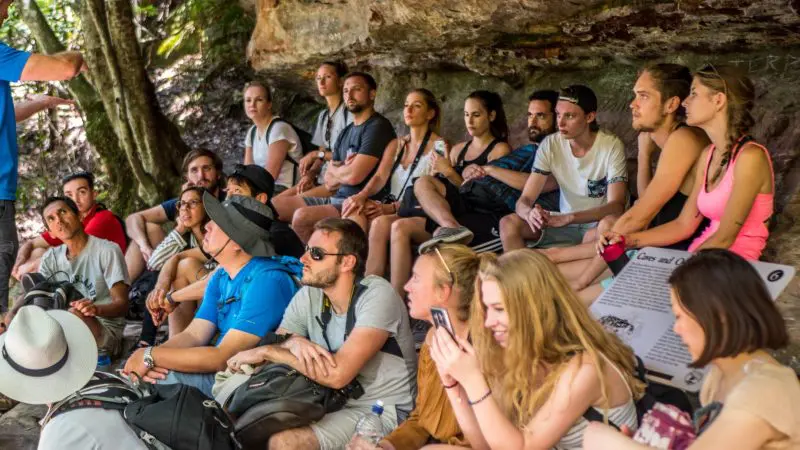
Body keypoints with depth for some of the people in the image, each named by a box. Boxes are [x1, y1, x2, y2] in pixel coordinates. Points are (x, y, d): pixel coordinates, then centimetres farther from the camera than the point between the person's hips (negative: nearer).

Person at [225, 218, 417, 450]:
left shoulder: (376, 295, -20)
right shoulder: (308, 296, 0)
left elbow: (338, 374, -28)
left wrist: (267, 351, -19)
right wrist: (294, 343, -24)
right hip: (334, 401, 6)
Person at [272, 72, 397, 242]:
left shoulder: (378, 127, -10)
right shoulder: (347, 131, 17)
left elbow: (354, 176, -20)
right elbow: (329, 182, 14)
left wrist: (335, 171, 3)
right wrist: (344, 169, -8)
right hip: (337, 199, 9)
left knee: (302, 216, -29)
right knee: (274, 205, 5)